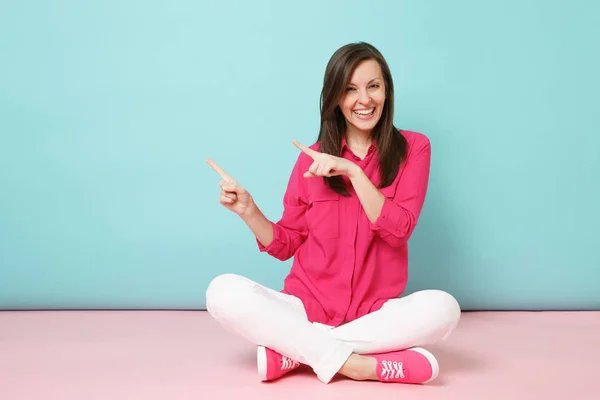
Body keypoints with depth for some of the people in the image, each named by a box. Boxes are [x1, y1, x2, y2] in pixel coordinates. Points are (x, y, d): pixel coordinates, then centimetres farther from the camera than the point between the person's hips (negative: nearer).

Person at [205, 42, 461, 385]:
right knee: (223, 292, -24)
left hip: (375, 314, 0)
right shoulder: (312, 159, 5)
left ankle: (293, 349, -23)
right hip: (307, 309, 1)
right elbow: (285, 245, 9)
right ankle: (354, 363, -27)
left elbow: (398, 229, -10)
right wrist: (248, 210, -9)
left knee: (443, 307, -33)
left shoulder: (412, 148, 2)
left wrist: (352, 171, -19)